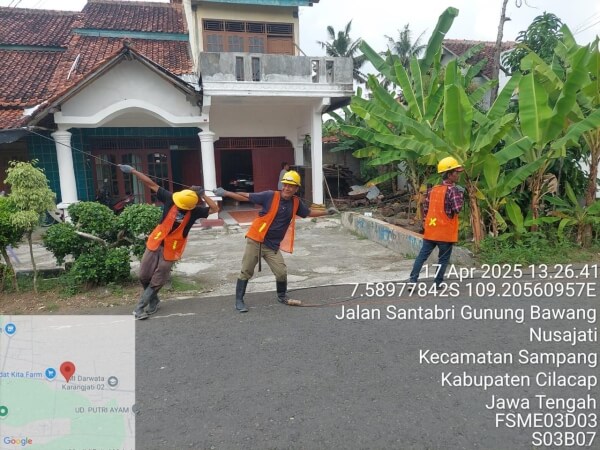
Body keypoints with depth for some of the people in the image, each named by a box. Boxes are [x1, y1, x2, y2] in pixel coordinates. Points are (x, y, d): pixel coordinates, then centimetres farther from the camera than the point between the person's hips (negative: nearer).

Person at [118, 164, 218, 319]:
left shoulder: (195, 211, -16)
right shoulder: (170, 199, -13)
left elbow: (215, 209, -21)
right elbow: (151, 184, -10)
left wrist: (203, 195, -28)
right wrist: (133, 171, -11)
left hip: (172, 249, -2)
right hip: (156, 242, 2)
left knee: (157, 281, 5)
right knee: (144, 275, 8)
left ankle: (141, 306, 21)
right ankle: (153, 301, 33)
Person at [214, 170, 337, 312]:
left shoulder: (296, 203, 2)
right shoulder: (270, 196, -13)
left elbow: (309, 212, 19)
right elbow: (246, 197, -10)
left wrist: (326, 212, 13)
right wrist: (225, 193, -15)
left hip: (273, 245, 4)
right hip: (255, 241, -3)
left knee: (282, 272, 0)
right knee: (246, 272, 3)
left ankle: (282, 296, 27)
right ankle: (239, 301, 17)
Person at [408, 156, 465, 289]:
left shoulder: (433, 189, 9)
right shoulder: (452, 190, -13)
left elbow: (425, 207, 12)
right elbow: (457, 208, -21)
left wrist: (425, 221, 21)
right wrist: (460, 195, -6)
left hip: (430, 230, 6)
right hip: (445, 232, -5)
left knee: (422, 255, 8)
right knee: (443, 259, 9)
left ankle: (413, 280, 3)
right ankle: (438, 283, 14)